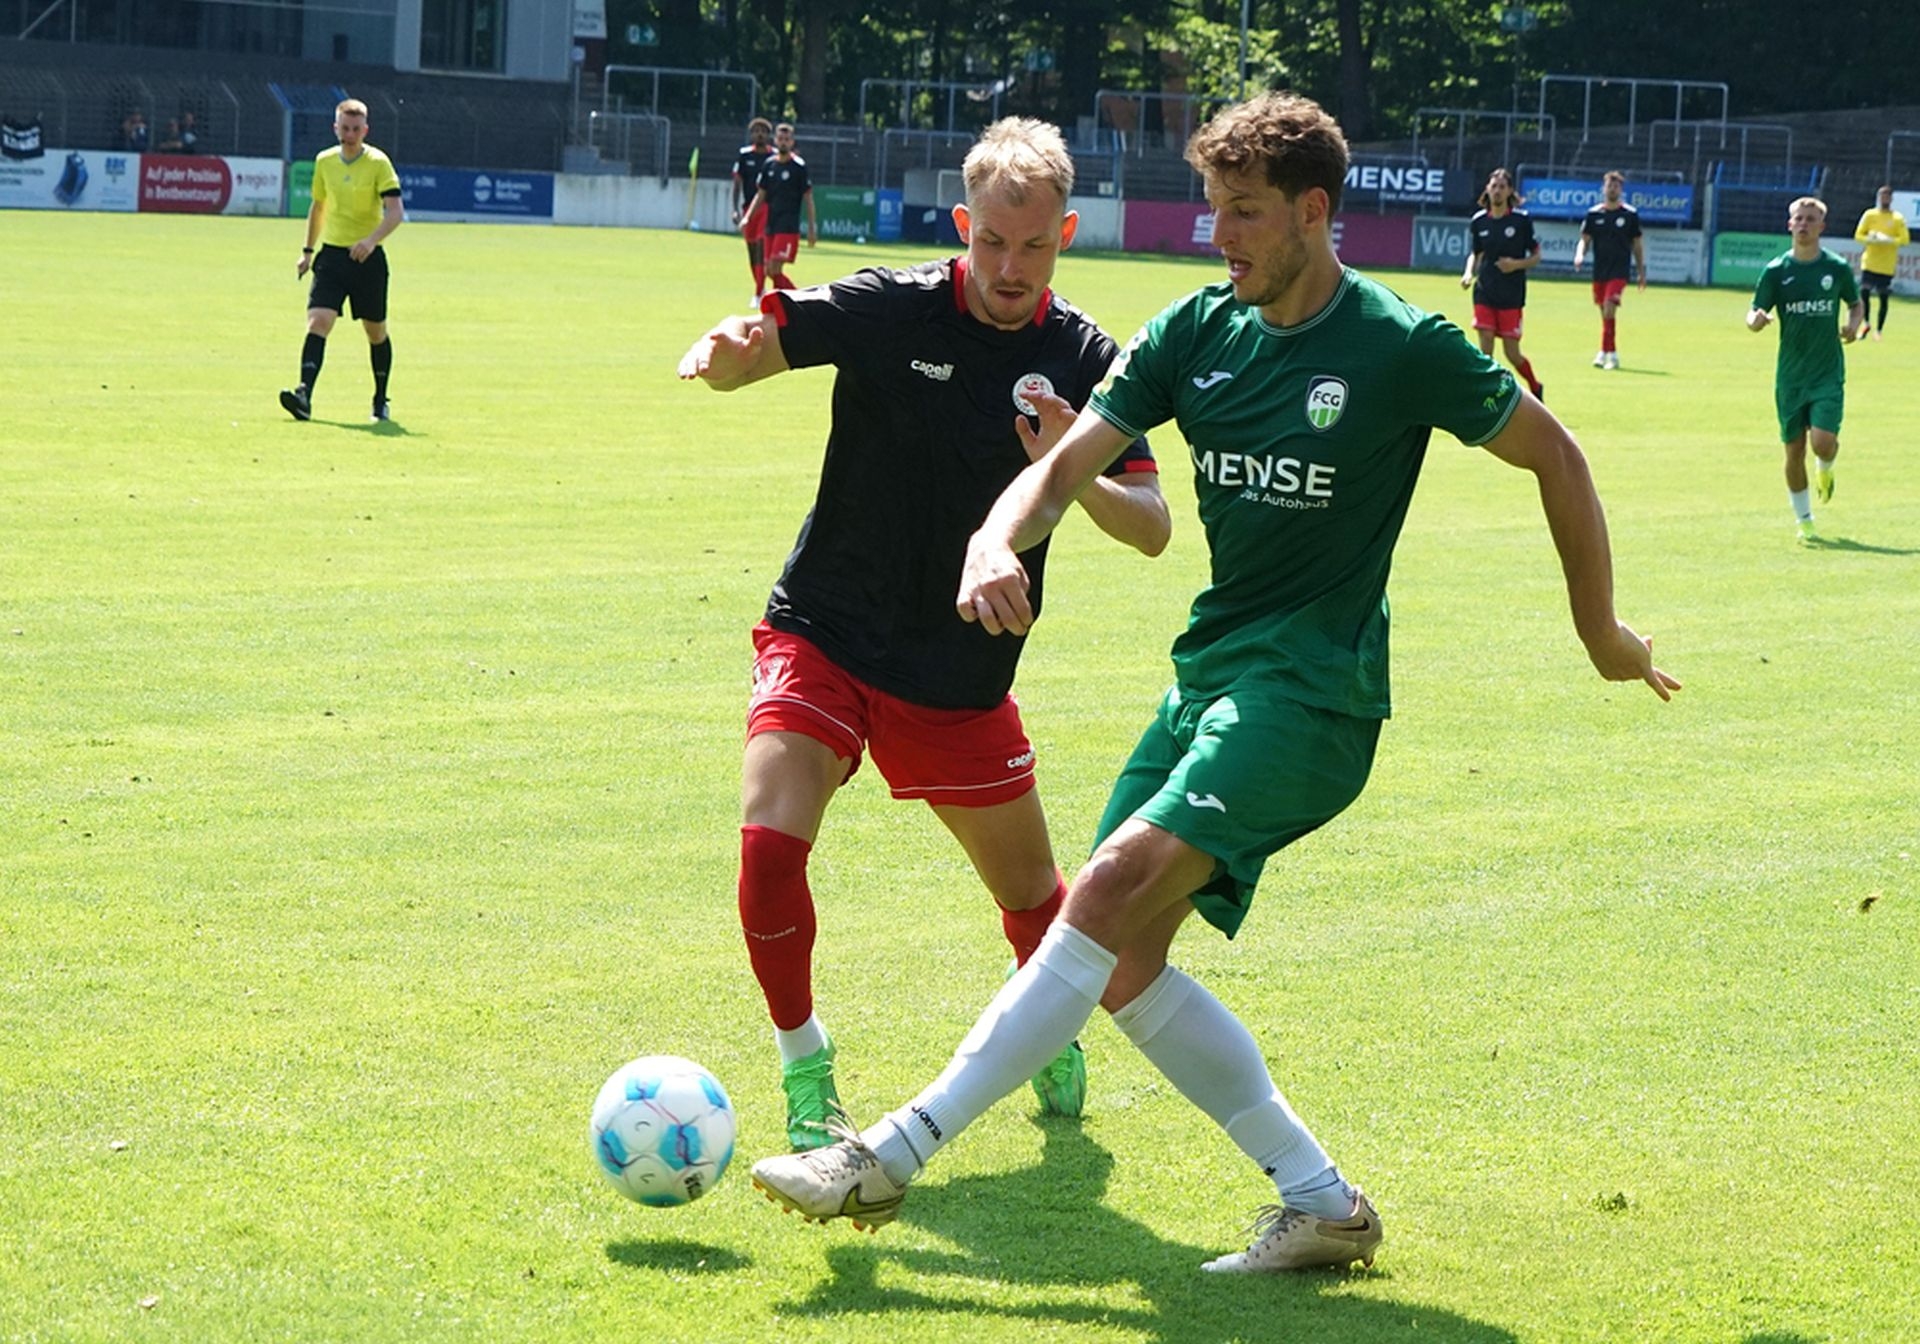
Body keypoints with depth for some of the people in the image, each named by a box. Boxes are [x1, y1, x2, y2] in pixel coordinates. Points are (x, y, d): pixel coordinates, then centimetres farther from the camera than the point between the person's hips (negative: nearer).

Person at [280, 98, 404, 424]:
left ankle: (381, 400, 29)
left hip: (368, 259, -2)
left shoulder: (378, 163, -8)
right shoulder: (324, 161, 6)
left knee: (376, 332, 10)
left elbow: (395, 211, -17)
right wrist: (307, 251, 21)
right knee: (318, 321, -17)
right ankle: (304, 395, -29)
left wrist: (371, 240, -33)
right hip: (331, 254, 3)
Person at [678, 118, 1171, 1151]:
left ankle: (1054, 1038, 45)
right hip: (823, 637, -2)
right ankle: (804, 1069, -2)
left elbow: (1151, 530, -6)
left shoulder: (1084, 360, -5)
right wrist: (723, 350, -39)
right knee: (770, 841, -23)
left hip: (962, 675, 2)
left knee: (1031, 890, 12)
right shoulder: (891, 310, -12)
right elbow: (757, 345, -14)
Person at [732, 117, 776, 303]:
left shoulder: (775, 156, 0)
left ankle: (758, 295, -14)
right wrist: (735, 209, -4)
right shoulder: (743, 155, 3)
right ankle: (760, 287, 31)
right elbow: (737, 184, 5)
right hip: (749, 206, 3)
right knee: (752, 251, 11)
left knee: (762, 248, -14)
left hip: (768, 206, -3)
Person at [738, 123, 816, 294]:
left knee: (775, 269, -16)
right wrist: (747, 217, 6)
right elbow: (761, 195, 17)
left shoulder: (799, 166, -6)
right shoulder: (769, 165, 10)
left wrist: (812, 228, -7)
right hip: (771, 226, 6)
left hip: (788, 227, -6)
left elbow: (808, 198, -4)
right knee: (770, 271, 6)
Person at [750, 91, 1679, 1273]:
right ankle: (1324, 1204, 9)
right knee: (1122, 969, 0)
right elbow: (1068, 465, 0)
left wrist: (1601, 630, 10)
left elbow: (1553, 454, 4)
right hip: (1208, 674, 7)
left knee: (1114, 892, -23)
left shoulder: (1402, 349, -9)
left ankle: (896, 1155, -23)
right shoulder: (1196, 333, 6)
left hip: (1312, 690, -7)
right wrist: (997, 542, -22)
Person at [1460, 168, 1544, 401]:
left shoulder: (1522, 220, -5)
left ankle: (1535, 388, 25)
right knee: (1485, 349, -6)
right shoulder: (1478, 222, 4)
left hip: (1512, 296, -3)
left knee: (1512, 353, 0)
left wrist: (1516, 264, -18)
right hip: (1484, 294, 3)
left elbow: (1536, 257, 1)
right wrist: (1469, 273, -3)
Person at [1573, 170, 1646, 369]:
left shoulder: (1630, 214, 2)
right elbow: (1585, 239, 7)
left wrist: (1641, 272, 8)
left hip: (1620, 271, -3)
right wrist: (1580, 255, -15)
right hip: (1599, 270, 3)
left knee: (1609, 309, -19)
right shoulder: (1594, 214, 6)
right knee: (1605, 313, 7)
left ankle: (1605, 353, -16)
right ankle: (1612, 353, 18)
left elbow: (1637, 244, 9)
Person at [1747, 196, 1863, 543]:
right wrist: (1756, 320, -25)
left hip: (1828, 372, -1)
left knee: (1823, 442, -17)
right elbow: (1754, 316, -1)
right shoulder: (1777, 270, -1)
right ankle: (1803, 520, 21)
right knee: (1794, 450, 4)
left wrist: (1853, 324, -5)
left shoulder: (1837, 268, 0)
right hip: (1790, 374, 1)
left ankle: (1825, 469, 21)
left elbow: (1856, 304, 17)